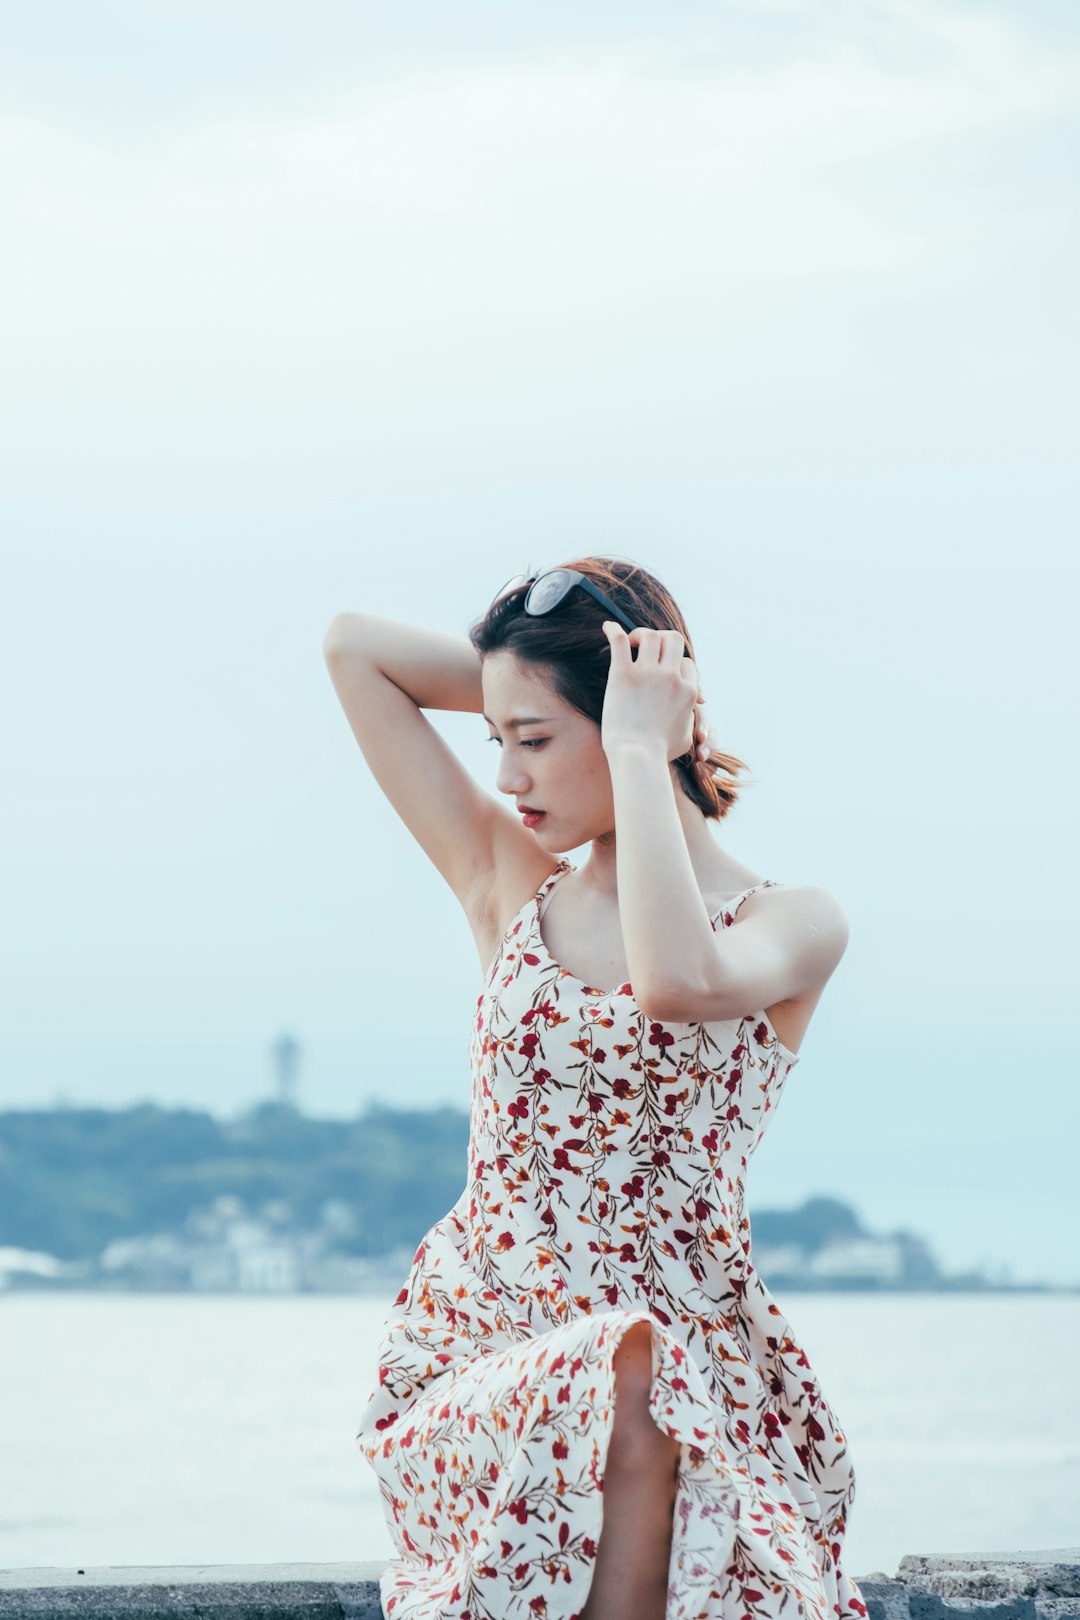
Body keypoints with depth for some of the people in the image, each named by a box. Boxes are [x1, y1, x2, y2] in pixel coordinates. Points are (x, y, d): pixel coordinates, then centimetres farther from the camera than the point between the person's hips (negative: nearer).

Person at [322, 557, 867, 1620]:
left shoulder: (791, 924, 1)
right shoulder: (509, 888, 13)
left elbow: (679, 982, -25)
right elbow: (354, 648, 13)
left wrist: (635, 745, -14)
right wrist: (544, 680, 11)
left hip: (688, 1359, -1)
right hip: (481, 1362, 2)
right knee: (619, 1396, -34)